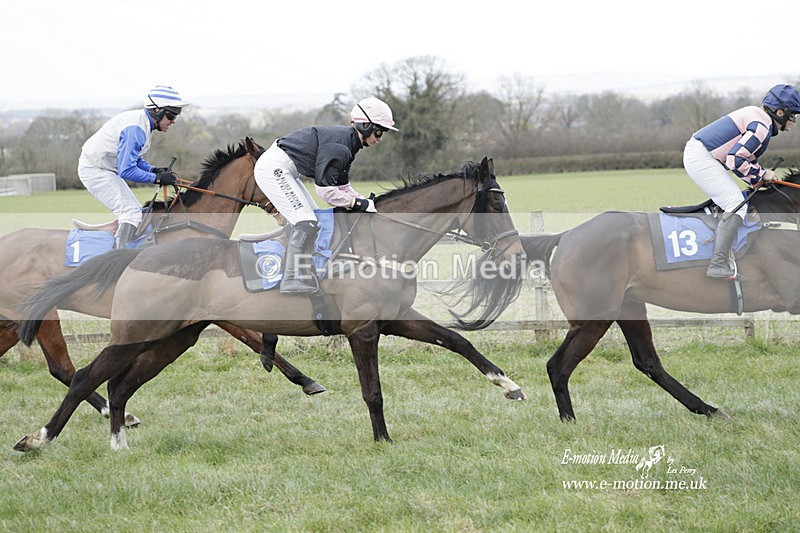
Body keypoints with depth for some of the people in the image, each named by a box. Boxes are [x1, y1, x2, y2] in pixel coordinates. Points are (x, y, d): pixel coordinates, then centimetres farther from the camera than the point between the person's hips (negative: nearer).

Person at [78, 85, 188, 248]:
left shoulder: (144, 124, 5)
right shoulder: (135, 129, -27)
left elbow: (132, 158, 14)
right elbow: (126, 170, -30)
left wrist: (154, 169, -2)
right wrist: (157, 178, -23)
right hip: (96, 171, -11)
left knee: (134, 212, 15)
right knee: (131, 213, -17)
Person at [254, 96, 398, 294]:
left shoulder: (349, 142, 10)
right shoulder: (338, 144, -22)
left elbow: (342, 186, 15)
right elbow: (324, 189, -23)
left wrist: (367, 202, 2)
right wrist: (356, 203, -14)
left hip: (283, 171, 11)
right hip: (274, 168, -11)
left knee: (313, 217, 12)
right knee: (307, 222, -15)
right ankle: (291, 279, -18)